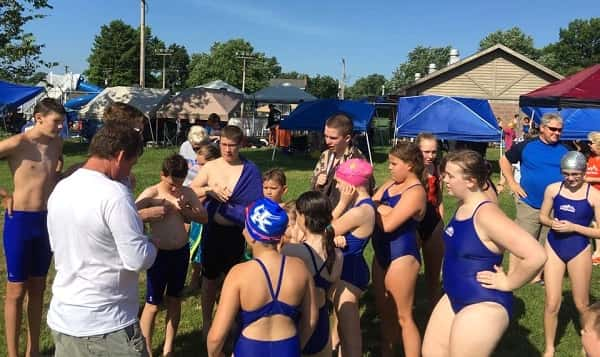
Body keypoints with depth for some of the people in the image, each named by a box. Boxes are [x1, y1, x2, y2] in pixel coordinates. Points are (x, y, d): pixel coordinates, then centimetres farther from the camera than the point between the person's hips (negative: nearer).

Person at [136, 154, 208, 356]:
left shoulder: (188, 193, 0)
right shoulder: (152, 194, -12)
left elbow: (204, 218, -3)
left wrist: (185, 210, -17)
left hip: (181, 252, 4)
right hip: (159, 254, -4)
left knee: (174, 299, 16)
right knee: (152, 305, 5)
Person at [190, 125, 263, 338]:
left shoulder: (250, 170, -8)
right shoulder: (210, 167, -3)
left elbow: (255, 204, -9)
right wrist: (209, 189, -16)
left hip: (235, 233, -1)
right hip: (213, 230, 1)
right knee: (210, 278, 14)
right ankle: (206, 322, 31)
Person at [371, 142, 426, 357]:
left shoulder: (416, 192, -17)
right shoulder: (391, 184, 9)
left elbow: (387, 223, -24)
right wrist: (380, 208, -16)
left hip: (401, 256, -9)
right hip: (382, 254, 9)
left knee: (403, 316, 0)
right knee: (385, 311, 19)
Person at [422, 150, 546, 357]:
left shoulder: (486, 214, -27)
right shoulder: (463, 206, 2)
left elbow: (536, 256, -33)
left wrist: (508, 283, -19)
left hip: (483, 306, -9)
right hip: (455, 298, 9)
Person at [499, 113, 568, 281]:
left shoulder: (564, 151, 5)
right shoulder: (526, 146, -2)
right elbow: (504, 160, 7)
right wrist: (512, 183, -1)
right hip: (529, 205, -3)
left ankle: (537, 276, 26)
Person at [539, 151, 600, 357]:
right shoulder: (553, 189, -5)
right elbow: (542, 216, 8)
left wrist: (574, 227, -21)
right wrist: (552, 222, -14)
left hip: (579, 251, -2)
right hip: (554, 248, 2)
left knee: (581, 304, 14)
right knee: (552, 303, 3)